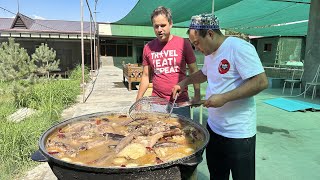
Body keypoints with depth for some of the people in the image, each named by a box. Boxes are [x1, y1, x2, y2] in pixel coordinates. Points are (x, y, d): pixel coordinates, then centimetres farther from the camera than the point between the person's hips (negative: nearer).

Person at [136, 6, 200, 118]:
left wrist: (197, 95, -8)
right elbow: (146, 76, 10)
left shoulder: (183, 43, -5)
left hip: (180, 103, -2)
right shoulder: (148, 48, 3)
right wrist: (138, 100, 6)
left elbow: (194, 71, 1)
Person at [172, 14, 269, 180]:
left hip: (238, 134, -8)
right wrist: (184, 82, 14)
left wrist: (224, 98, -26)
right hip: (213, 128, 8)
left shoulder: (238, 47, -18)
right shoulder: (210, 53, 8)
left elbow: (261, 82, -24)